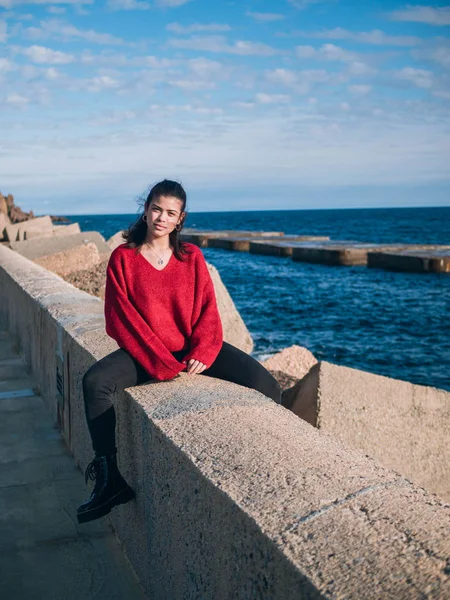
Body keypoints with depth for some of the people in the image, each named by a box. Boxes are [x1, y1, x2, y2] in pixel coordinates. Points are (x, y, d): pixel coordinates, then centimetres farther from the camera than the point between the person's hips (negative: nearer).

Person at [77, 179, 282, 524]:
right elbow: (121, 319, -7)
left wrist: (202, 352, -17)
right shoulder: (123, 258, -1)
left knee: (264, 384, -19)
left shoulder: (192, 256, 6)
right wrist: (160, 362, -17)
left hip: (193, 348, 2)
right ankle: (112, 479, -16)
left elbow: (208, 309, 2)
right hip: (145, 351, -1)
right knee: (95, 382, -29)